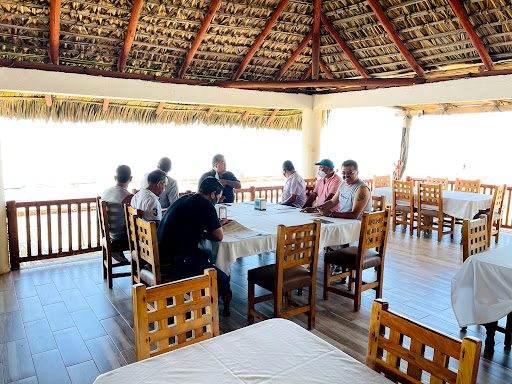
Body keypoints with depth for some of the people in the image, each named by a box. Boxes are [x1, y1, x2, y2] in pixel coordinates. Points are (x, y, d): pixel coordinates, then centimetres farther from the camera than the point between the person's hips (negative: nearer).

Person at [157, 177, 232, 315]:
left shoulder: (184, 199, 15)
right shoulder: (205, 205, -12)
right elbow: (219, 236, -11)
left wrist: (217, 223, 30)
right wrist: (204, 234, 9)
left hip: (160, 255, 10)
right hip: (173, 263, -10)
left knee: (203, 255, 32)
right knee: (223, 280, -9)